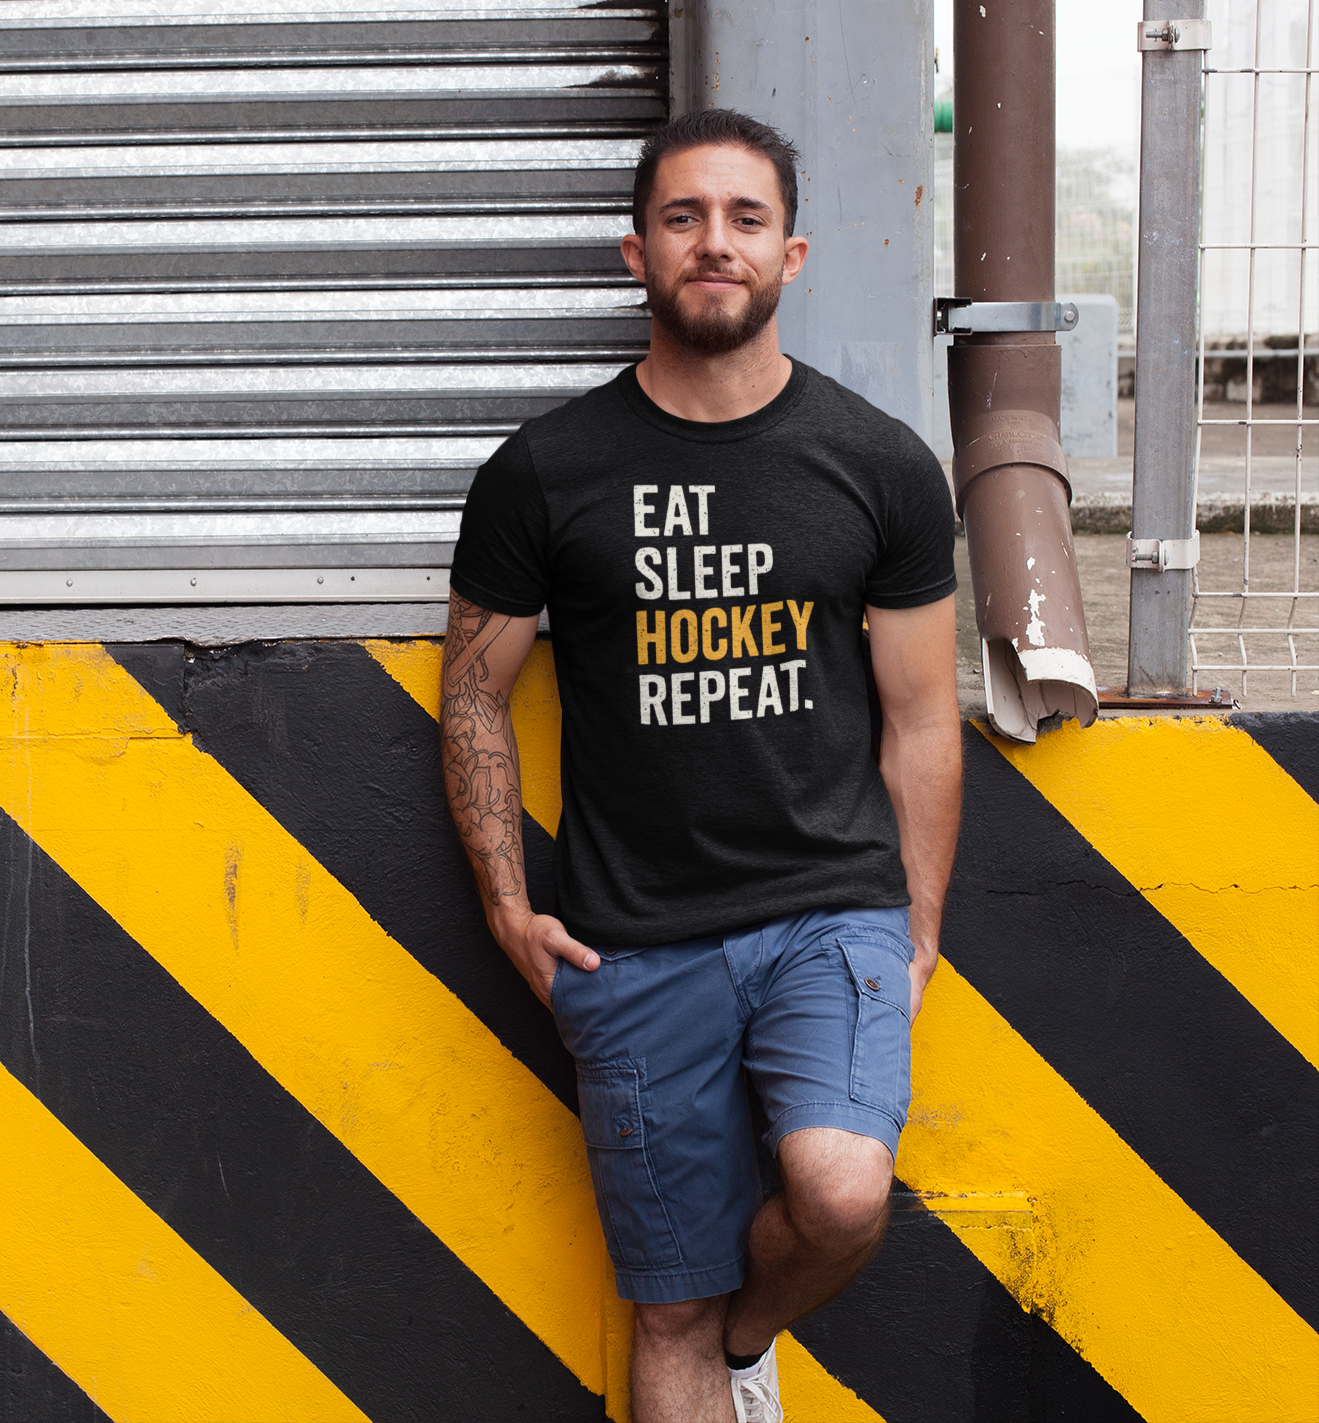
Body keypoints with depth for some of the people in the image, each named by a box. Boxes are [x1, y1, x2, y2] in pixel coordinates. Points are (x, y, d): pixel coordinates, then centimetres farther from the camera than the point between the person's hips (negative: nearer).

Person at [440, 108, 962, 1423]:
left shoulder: (881, 466, 3)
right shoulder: (545, 472, 1)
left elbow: (920, 720, 8)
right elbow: (475, 692, 10)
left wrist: (919, 932, 7)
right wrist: (507, 904, 2)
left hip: (834, 910, 0)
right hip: (636, 946, 1)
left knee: (842, 1195, -24)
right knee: (671, 1313, 5)